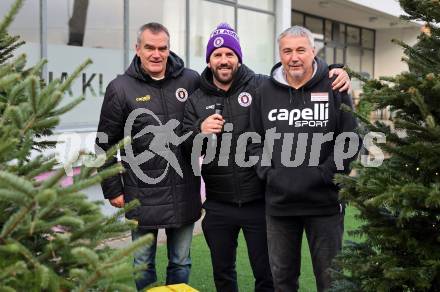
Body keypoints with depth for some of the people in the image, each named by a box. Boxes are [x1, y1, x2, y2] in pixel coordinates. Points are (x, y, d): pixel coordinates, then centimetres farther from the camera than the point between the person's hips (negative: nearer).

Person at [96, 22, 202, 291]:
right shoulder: (121, 88, -3)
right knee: (143, 265, 9)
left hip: (185, 194, 2)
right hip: (143, 196, -1)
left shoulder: (191, 81, 1)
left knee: (181, 264, 14)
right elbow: (106, 145, 2)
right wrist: (113, 190, 0)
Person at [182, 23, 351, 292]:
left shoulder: (262, 87, -4)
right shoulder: (196, 100, 5)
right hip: (218, 206, 3)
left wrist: (336, 73, -18)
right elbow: (182, 147, 1)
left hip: (259, 202, -3)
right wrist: (200, 131, -20)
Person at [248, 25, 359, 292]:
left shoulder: (334, 88, -1)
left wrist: (324, 175, -12)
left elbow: (351, 140, -4)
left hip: (325, 202, -2)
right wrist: (267, 172, -3)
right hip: (279, 203, 3)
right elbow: (256, 142, 12)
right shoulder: (266, 91, 7)